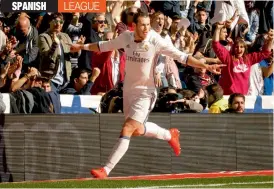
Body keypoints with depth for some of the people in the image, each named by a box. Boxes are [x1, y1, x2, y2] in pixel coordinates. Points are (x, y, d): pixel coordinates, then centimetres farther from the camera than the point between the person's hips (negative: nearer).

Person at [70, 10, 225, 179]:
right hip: (128, 90, 6)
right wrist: (82, 47, 14)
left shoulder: (156, 41, -18)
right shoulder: (126, 37, -5)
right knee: (137, 130, 19)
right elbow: (104, 46, 14)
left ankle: (106, 170, -14)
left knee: (127, 131, -16)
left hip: (145, 93, -6)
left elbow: (182, 57, -18)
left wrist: (206, 66, -27)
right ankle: (170, 135, 45)